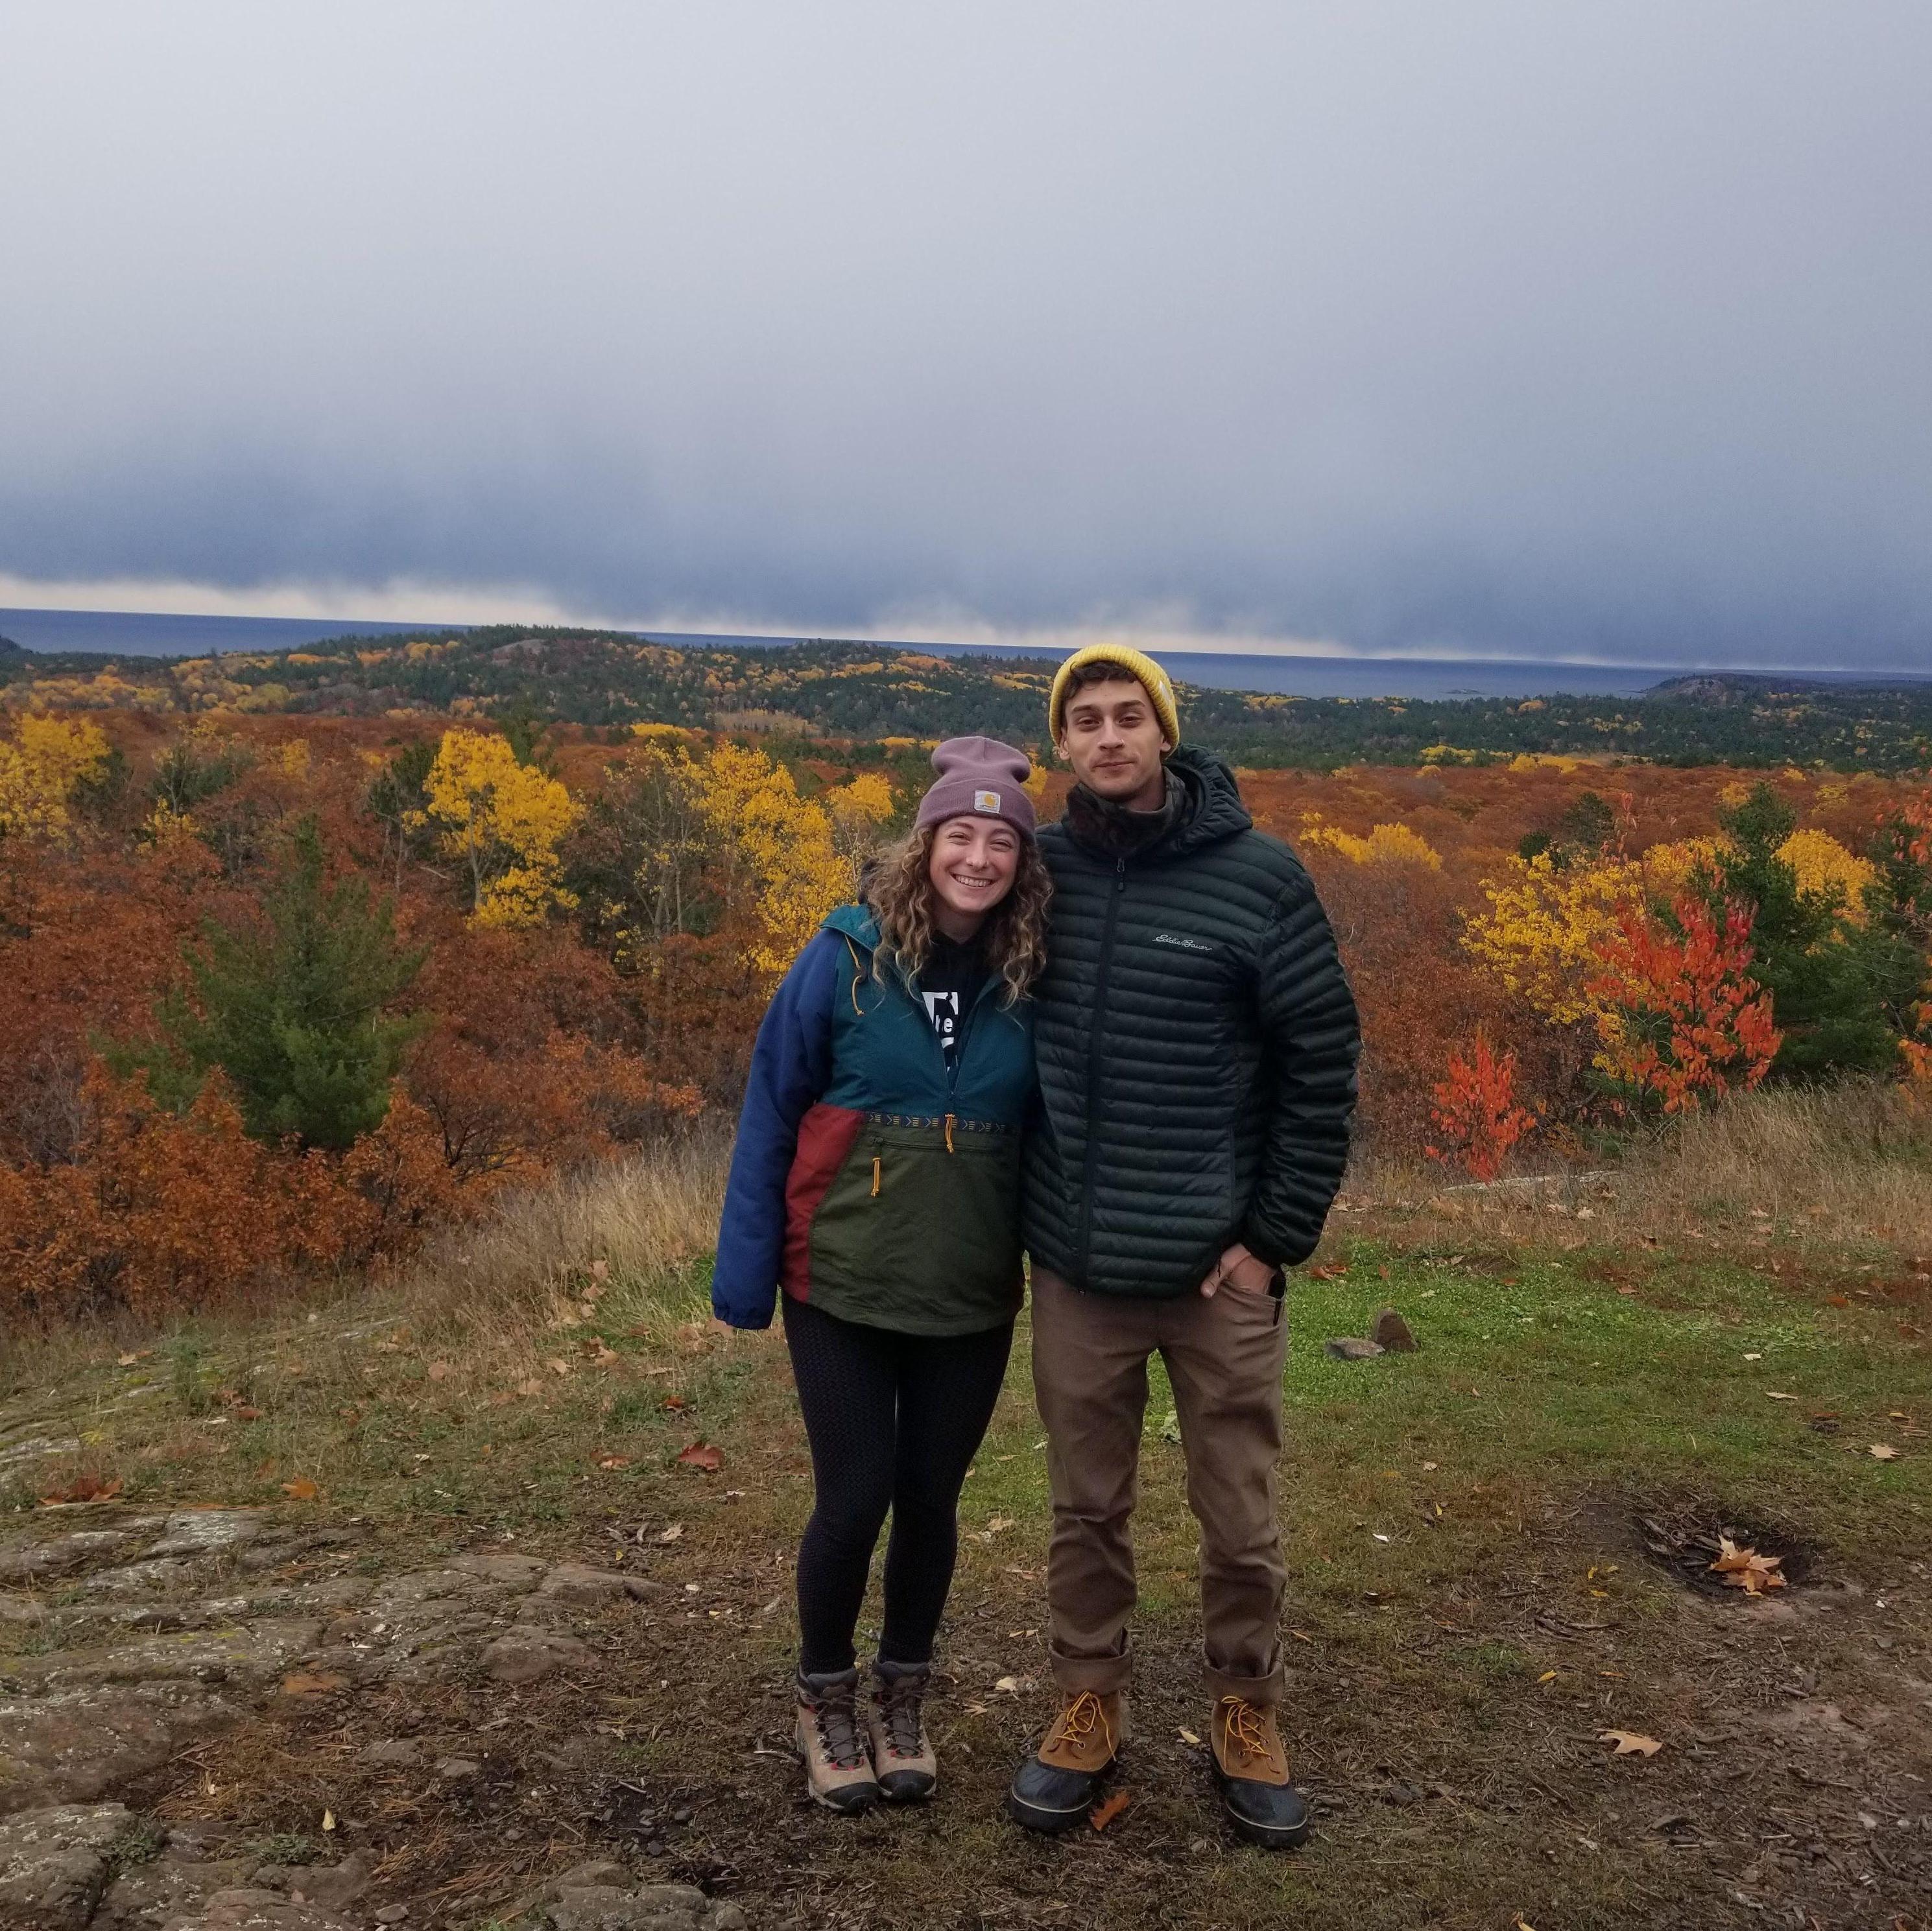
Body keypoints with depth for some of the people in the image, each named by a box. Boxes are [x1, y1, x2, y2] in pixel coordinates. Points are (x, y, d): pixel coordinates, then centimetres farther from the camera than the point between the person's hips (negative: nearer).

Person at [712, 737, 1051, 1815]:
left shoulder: (1032, 981, -4)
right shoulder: (848, 957, -10)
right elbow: (770, 1111, -5)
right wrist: (747, 1271, -5)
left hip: (971, 1303, 2)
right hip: (842, 1290, -2)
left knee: (930, 1500, 12)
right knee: (854, 1500, 3)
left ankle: (904, 1698, 35)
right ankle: (826, 1702, 29)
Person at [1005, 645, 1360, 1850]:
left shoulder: (1259, 876, -9)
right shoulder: (1044, 871, 0)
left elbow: (1324, 1063, -5)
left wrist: (1278, 1236, -7)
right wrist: (1022, 1204, 9)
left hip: (1219, 1270, -2)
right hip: (1076, 1270, 3)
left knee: (1241, 1519, 11)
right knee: (1086, 1509, 15)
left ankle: (1247, 1716, 31)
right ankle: (1091, 1707, 33)